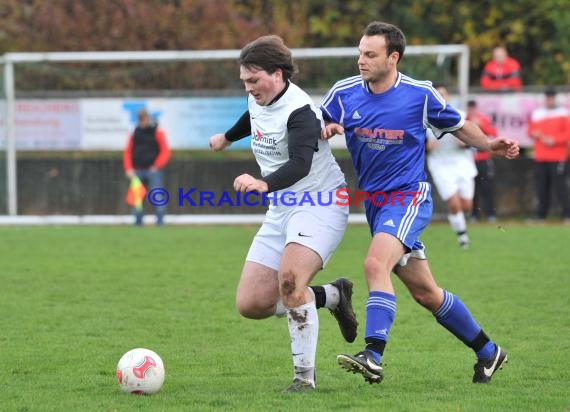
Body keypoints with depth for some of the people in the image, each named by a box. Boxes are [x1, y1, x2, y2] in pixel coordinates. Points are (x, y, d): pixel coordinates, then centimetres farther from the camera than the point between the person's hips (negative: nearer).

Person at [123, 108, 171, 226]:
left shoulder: (158, 132, 1)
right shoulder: (135, 133, 11)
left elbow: (165, 151, -2)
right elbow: (128, 152, 13)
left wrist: (157, 166, -12)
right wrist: (129, 169, 1)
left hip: (153, 170, -4)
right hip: (137, 171, 4)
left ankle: (160, 220, -10)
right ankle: (138, 220, 8)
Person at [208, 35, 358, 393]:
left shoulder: (299, 111, -21)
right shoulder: (258, 100, 4)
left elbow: (300, 165, -38)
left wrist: (264, 185, -56)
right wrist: (228, 137, 51)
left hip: (319, 204, -9)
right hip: (282, 210, 9)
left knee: (289, 278, -34)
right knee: (251, 305, -2)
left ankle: (305, 375, -20)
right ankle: (333, 296, 22)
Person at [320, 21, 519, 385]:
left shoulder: (420, 95, -7)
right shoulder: (344, 93, 0)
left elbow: (457, 125, 8)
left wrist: (490, 144, -8)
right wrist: (325, 131, -16)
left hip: (409, 197, -5)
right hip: (375, 203, 5)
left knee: (376, 264, -29)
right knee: (425, 292, 11)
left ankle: (373, 357, -36)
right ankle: (487, 350, 28)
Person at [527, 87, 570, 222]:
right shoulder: (536, 114, 14)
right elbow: (531, 131, 19)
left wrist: (554, 140, -15)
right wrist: (534, 134, -4)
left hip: (558, 157, -5)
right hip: (540, 158, 5)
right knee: (541, 186, 5)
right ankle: (541, 215, 11)